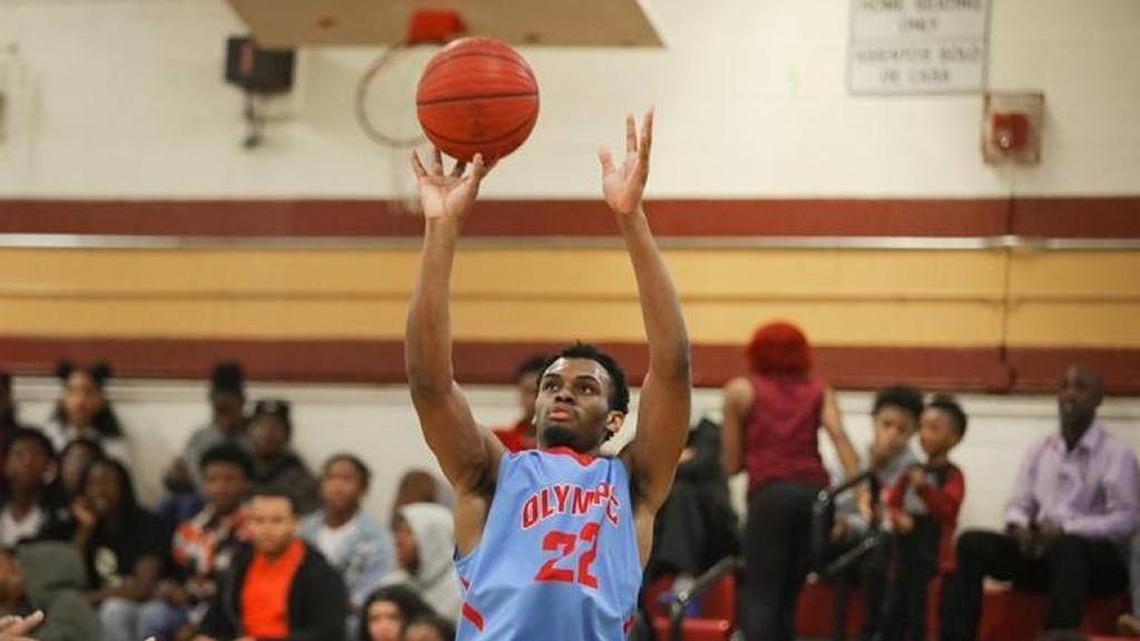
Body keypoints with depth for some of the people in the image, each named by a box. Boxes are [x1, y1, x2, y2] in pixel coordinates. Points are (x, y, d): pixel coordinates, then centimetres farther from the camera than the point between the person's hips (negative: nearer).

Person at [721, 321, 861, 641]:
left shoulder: (740, 391, 13)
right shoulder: (819, 390, 19)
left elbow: (731, 464, 9)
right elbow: (839, 436, 0)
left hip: (769, 494, -3)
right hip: (815, 493, 3)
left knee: (762, 598, -4)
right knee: (786, 600, 11)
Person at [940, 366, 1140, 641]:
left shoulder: (1116, 453, -2)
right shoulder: (1039, 450, 14)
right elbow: (1019, 504, 14)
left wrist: (1065, 530, -20)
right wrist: (1020, 528, -11)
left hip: (1096, 556, -5)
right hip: (1041, 550, 5)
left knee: (1065, 548, -40)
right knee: (972, 543, -17)